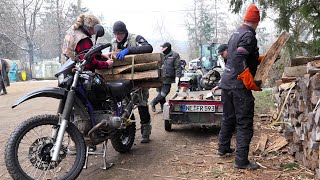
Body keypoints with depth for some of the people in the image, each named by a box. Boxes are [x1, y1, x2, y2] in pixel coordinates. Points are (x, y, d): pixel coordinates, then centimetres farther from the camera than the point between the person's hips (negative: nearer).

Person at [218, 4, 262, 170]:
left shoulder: (235, 34, 15)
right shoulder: (249, 36, -12)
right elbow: (239, 60, -25)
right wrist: (252, 83, -22)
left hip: (226, 83, 9)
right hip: (239, 86, -9)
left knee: (228, 118, 22)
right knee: (244, 124, -2)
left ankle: (223, 147, 35)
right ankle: (241, 161, 1)